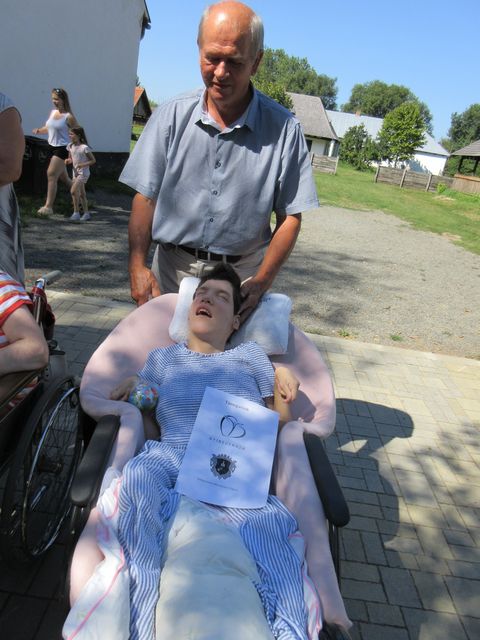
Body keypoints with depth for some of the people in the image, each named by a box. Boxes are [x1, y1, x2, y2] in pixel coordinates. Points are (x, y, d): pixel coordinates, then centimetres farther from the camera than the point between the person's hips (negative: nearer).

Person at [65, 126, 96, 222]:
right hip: (75, 172, 7)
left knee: (73, 191, -16)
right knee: (81, 193, 11)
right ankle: (86, 213, 21)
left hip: (83, 173, -7)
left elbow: (93, 160, -12)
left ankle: (76, 213, -7)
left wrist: (83, 165, -23)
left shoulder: (84, 147, -16)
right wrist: (68, 160, -7)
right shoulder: (70, 146, 4)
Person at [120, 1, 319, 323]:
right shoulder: (172, 116, -1)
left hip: (242, 273, -1)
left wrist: (262, 281, -18)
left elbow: (290, 217, -5)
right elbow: (146, 196, 0)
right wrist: (138, 265, -13)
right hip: (172, 267, 2)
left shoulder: (284, 129, -6)